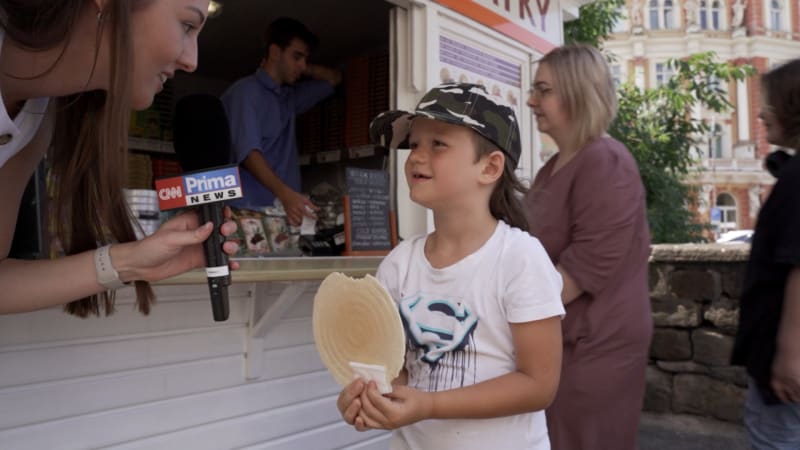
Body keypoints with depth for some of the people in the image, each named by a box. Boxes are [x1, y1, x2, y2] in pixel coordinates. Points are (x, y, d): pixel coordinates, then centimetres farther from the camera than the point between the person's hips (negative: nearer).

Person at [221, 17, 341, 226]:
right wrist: (285, 194, -31)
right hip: (249, 210, -7)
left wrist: (302, 68, 17)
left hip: (283, 209, 7)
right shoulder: (246, 91, -4)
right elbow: (248, 151, -18)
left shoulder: (290, 96, 19)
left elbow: (333, 78, 33)